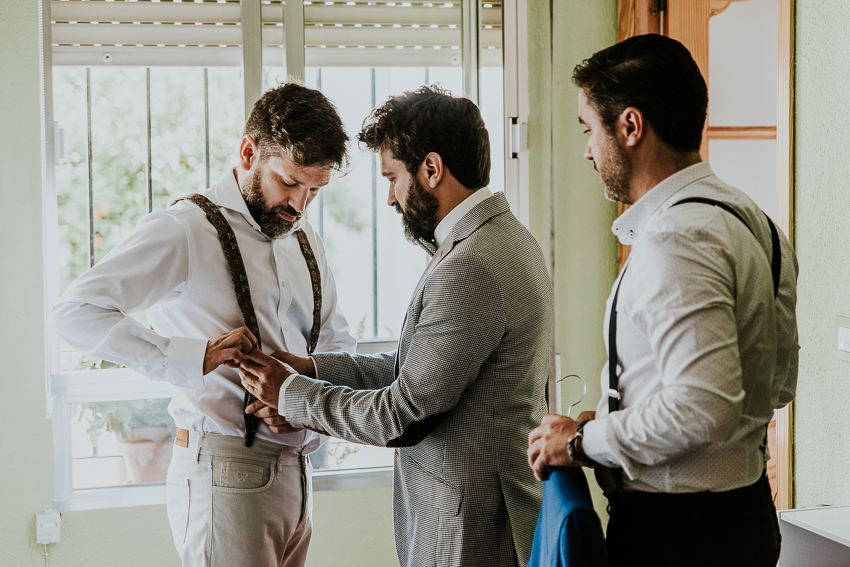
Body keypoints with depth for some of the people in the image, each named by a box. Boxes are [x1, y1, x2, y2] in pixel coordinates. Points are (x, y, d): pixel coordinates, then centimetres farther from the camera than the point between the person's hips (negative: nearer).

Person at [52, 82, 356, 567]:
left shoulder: (305, 240, 14)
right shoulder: (185, 231, -11)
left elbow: (337, 341, 21)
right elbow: (75, 313, -19)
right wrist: (193, 356, -26)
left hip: (295, 469, 7)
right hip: (225, 476, -7)